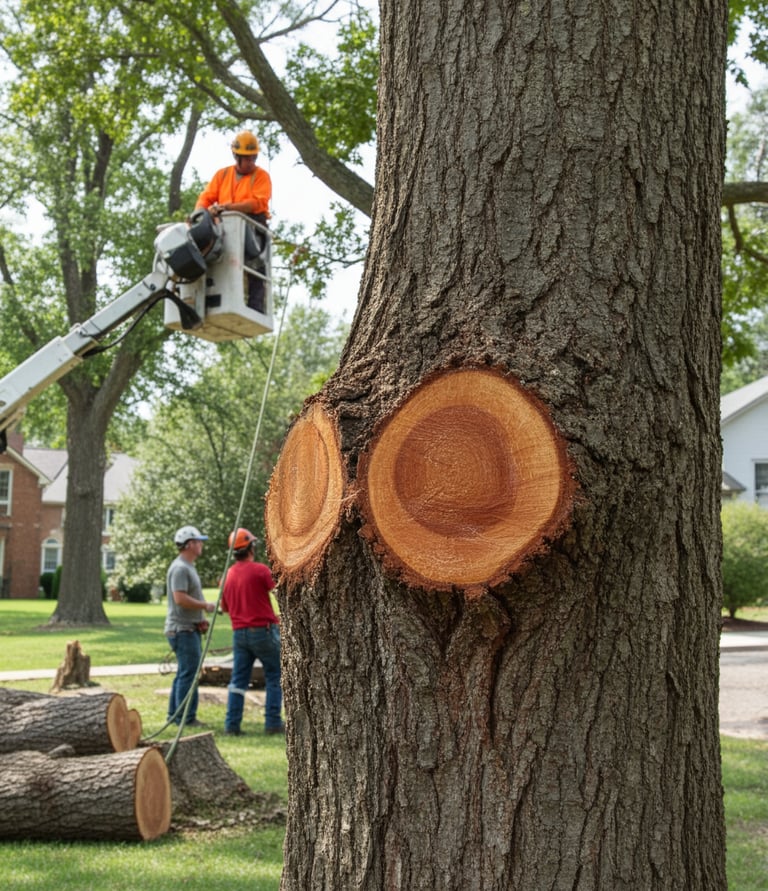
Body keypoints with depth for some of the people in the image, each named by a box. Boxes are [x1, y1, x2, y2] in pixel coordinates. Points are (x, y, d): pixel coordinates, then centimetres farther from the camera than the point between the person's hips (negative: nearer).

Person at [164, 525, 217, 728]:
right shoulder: (180, 568, -16)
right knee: (189, 673, -9)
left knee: (184, 673, 15)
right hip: (183, 629, -11)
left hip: (189, 628, 11)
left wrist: (200, 619, 14)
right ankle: (186, 718, -6)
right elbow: (180, 598, -25)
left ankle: (175, 714, 21)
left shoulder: (188, 567, 18)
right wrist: (205, 606, -15)